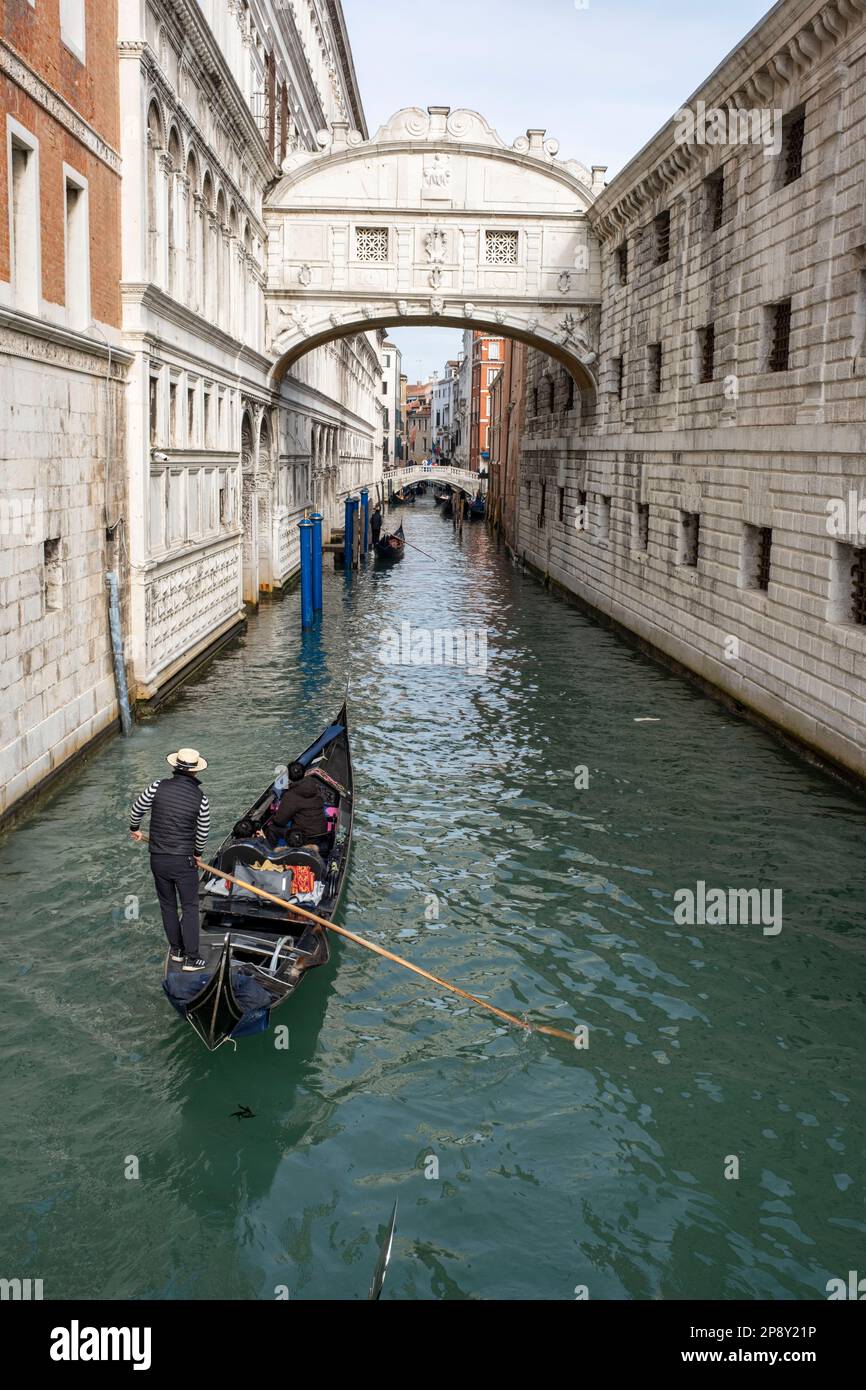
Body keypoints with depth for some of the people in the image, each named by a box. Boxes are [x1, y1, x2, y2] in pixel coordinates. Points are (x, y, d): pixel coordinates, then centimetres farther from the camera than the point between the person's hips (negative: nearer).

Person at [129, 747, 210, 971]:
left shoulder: (159, 786, -9)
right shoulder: (200, 798, -12)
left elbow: (137, 808, 2)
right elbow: (202, 833, -2)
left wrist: (135, 829, 23)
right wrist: (196, 852, 19)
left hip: (158, 859, 3)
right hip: (184, 861, -3)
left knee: (167, 905, 18)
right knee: (190, 907, 8)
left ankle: (176, 950, 28)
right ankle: (191, 958, 7)